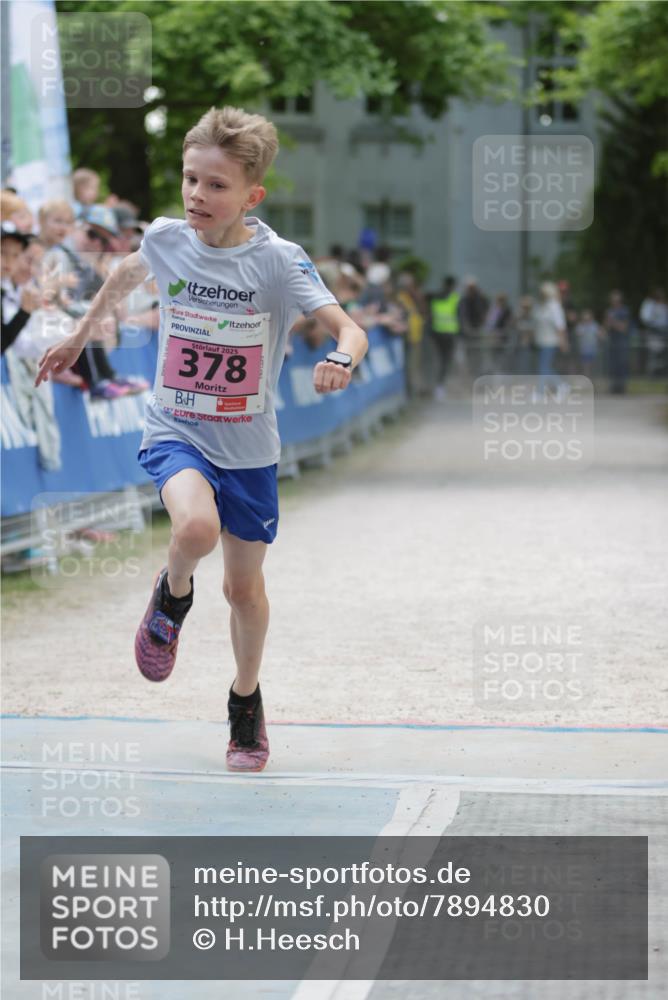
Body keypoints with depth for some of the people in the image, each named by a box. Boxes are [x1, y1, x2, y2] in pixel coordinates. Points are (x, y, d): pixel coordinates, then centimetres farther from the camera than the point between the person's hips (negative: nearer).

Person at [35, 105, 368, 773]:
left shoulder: (277, 261, -16)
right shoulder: (165, 239, -7)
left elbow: (349, 329, -24)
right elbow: (127, 275, 18)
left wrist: (341, 360, -47)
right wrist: (80, 336, 28)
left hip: (248, 447, 0)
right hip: (174, 430, 0)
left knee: (244, 586, 11)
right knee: (196, 528, -32)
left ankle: (246, 700, 36)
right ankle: (173, 595, 3)